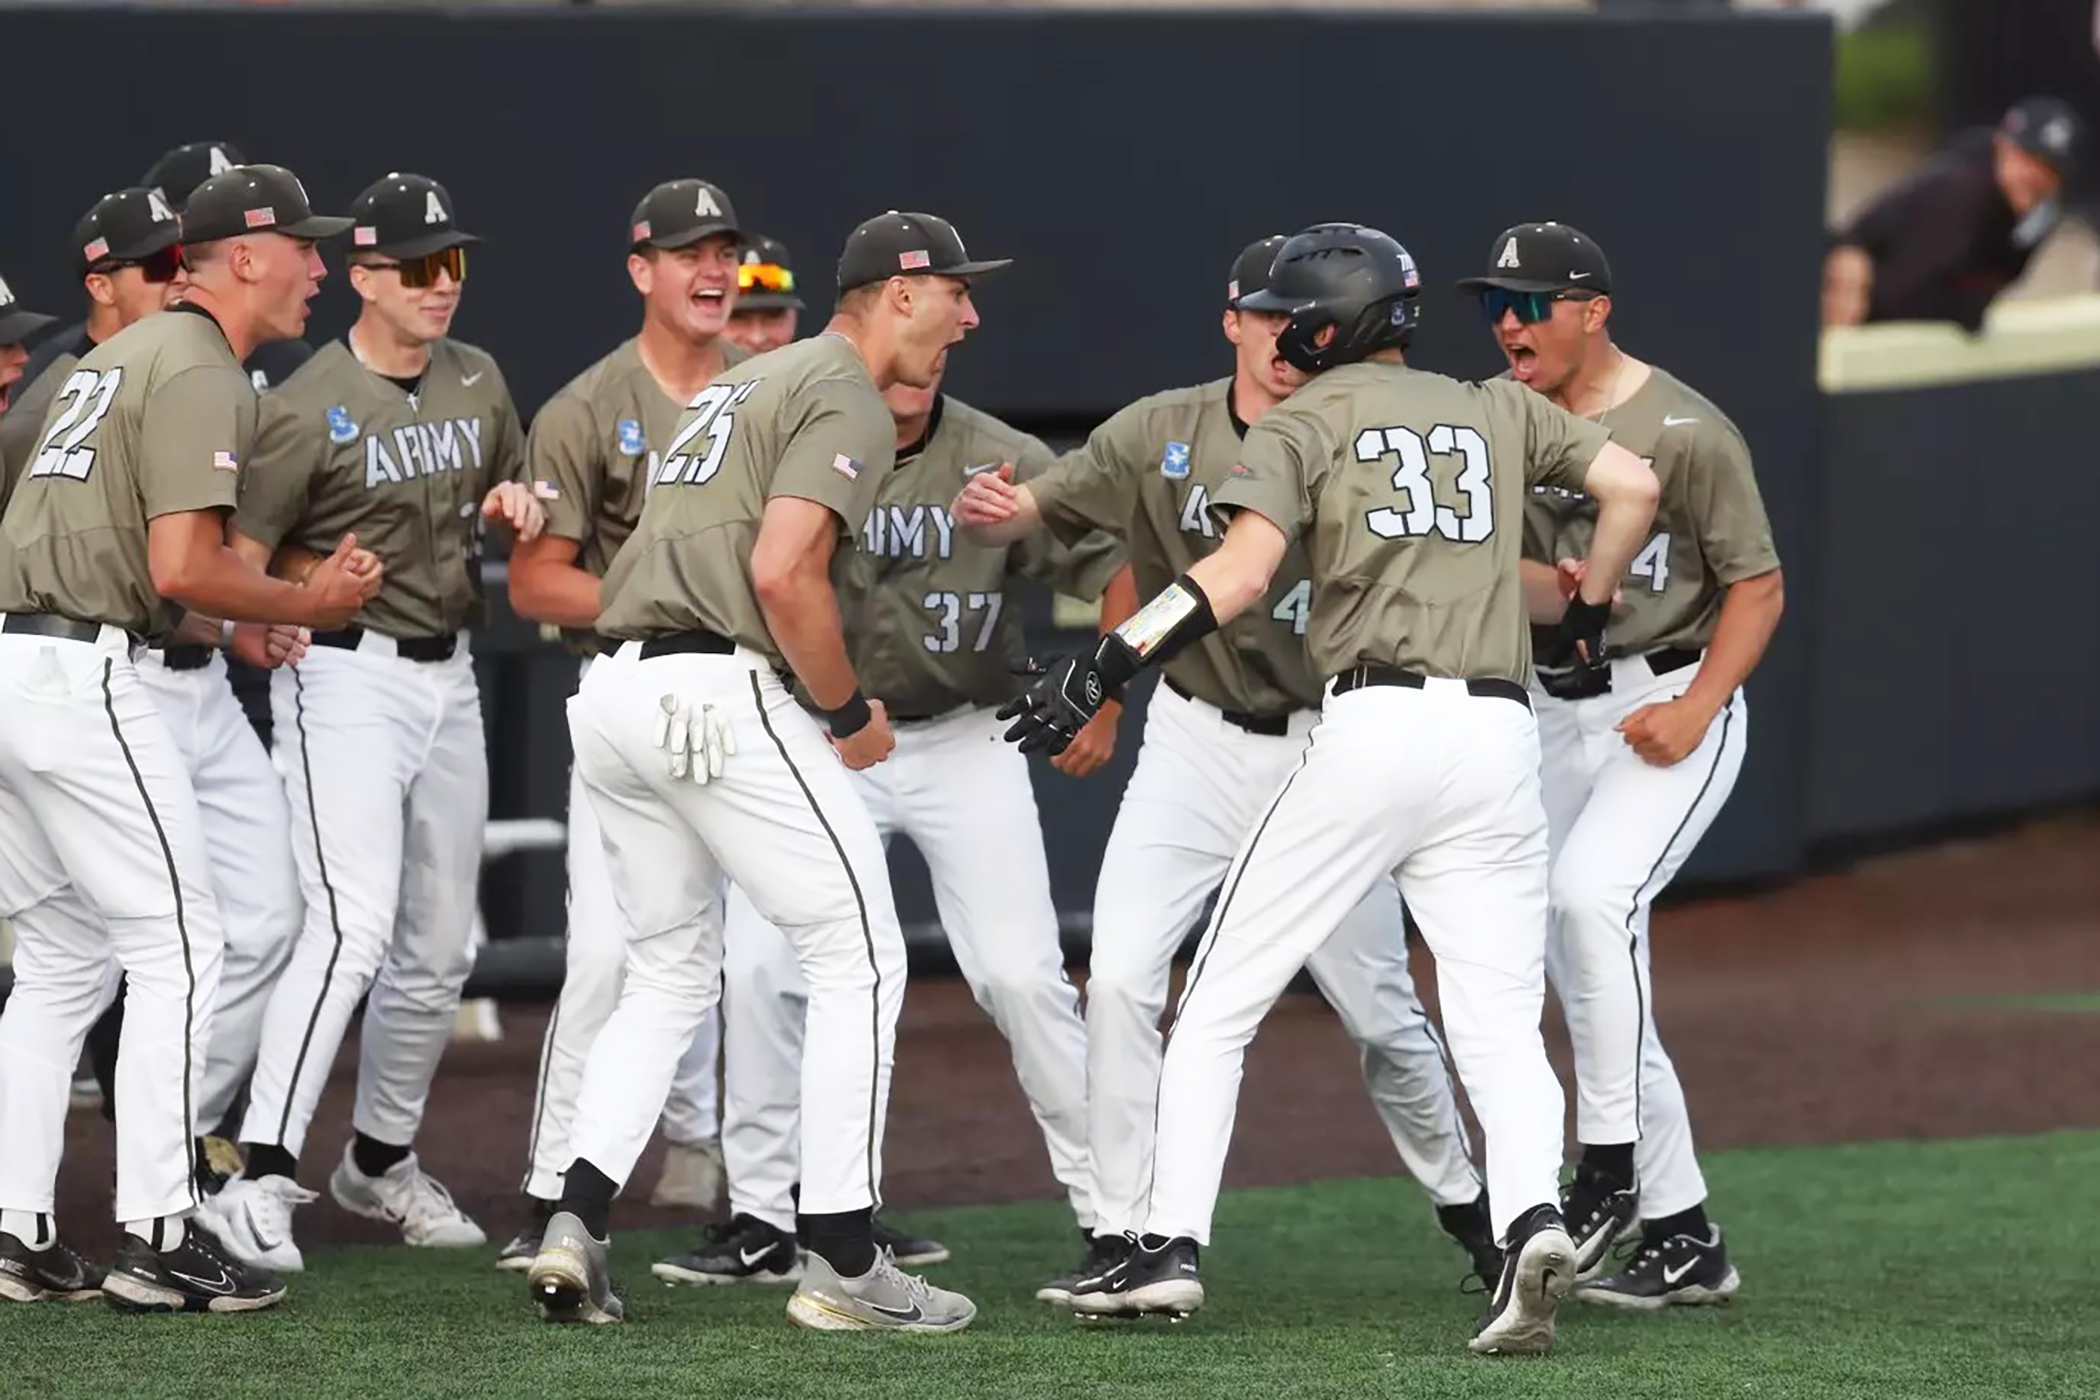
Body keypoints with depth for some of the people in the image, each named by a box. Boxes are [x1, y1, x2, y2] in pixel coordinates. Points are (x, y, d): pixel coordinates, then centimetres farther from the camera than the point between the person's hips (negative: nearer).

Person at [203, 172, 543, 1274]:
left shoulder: (478, 382, 9)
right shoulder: (306, 408, -13)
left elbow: (512, 489, 25)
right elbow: (235, 563, -15)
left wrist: (513, 506, 3)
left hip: (449, 676, 7)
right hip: (345, 677, -7)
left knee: (439, 947, 13)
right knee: (354, 926, -22)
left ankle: (380, 1161, 31)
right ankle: (261, 1180, -26)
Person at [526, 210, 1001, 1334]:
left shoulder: (746, 381, 25)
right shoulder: (847, 401, -5)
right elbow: (783, 573, -18)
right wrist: (848, 714, -6)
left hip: (612, 694, 9)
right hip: (718, 698, -9)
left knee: (670, 975, 18)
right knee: (857, 959, -1)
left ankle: (575, 1230, 4)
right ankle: (843, 1266, -2)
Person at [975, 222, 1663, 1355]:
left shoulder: (1305, 420, 6)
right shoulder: (1499, 412, 19)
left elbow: (1241, 570, -9)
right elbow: (1632, 483, 10)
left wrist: (1102, 667, -12)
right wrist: (1588, 617, 24)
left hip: (1374, 722, -3)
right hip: (1500, 738, 4)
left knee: (1218, 1004, 8)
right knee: (1500, 1022, 2)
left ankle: (1170, 1249, 2)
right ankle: (1531, 1217, -25)